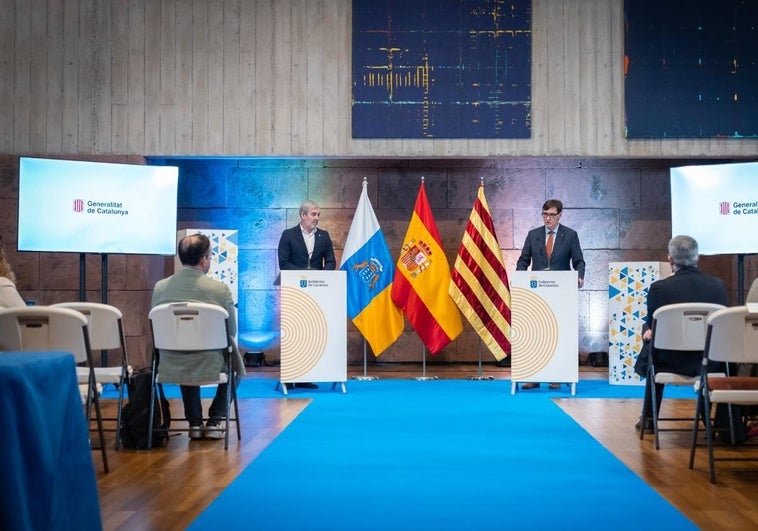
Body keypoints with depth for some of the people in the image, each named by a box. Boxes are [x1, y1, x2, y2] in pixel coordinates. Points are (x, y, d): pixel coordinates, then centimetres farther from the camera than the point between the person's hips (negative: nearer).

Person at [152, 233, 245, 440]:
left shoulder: (159, 287, -2)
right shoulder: (220, 289, -13)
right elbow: (231, 332, -2)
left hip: (170, 370, 3)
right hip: (210, 369, -3)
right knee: (235, 361, 31)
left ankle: (195, 423, 35)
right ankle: (215, 422, 24)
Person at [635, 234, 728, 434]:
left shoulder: (659, 288, -14)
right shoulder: (718, 285, -6)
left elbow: (651, 327, -4)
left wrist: (649, 330, 18)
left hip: (671, 363, -1)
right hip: (709, 364, 1)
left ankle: (649, 420, 38)